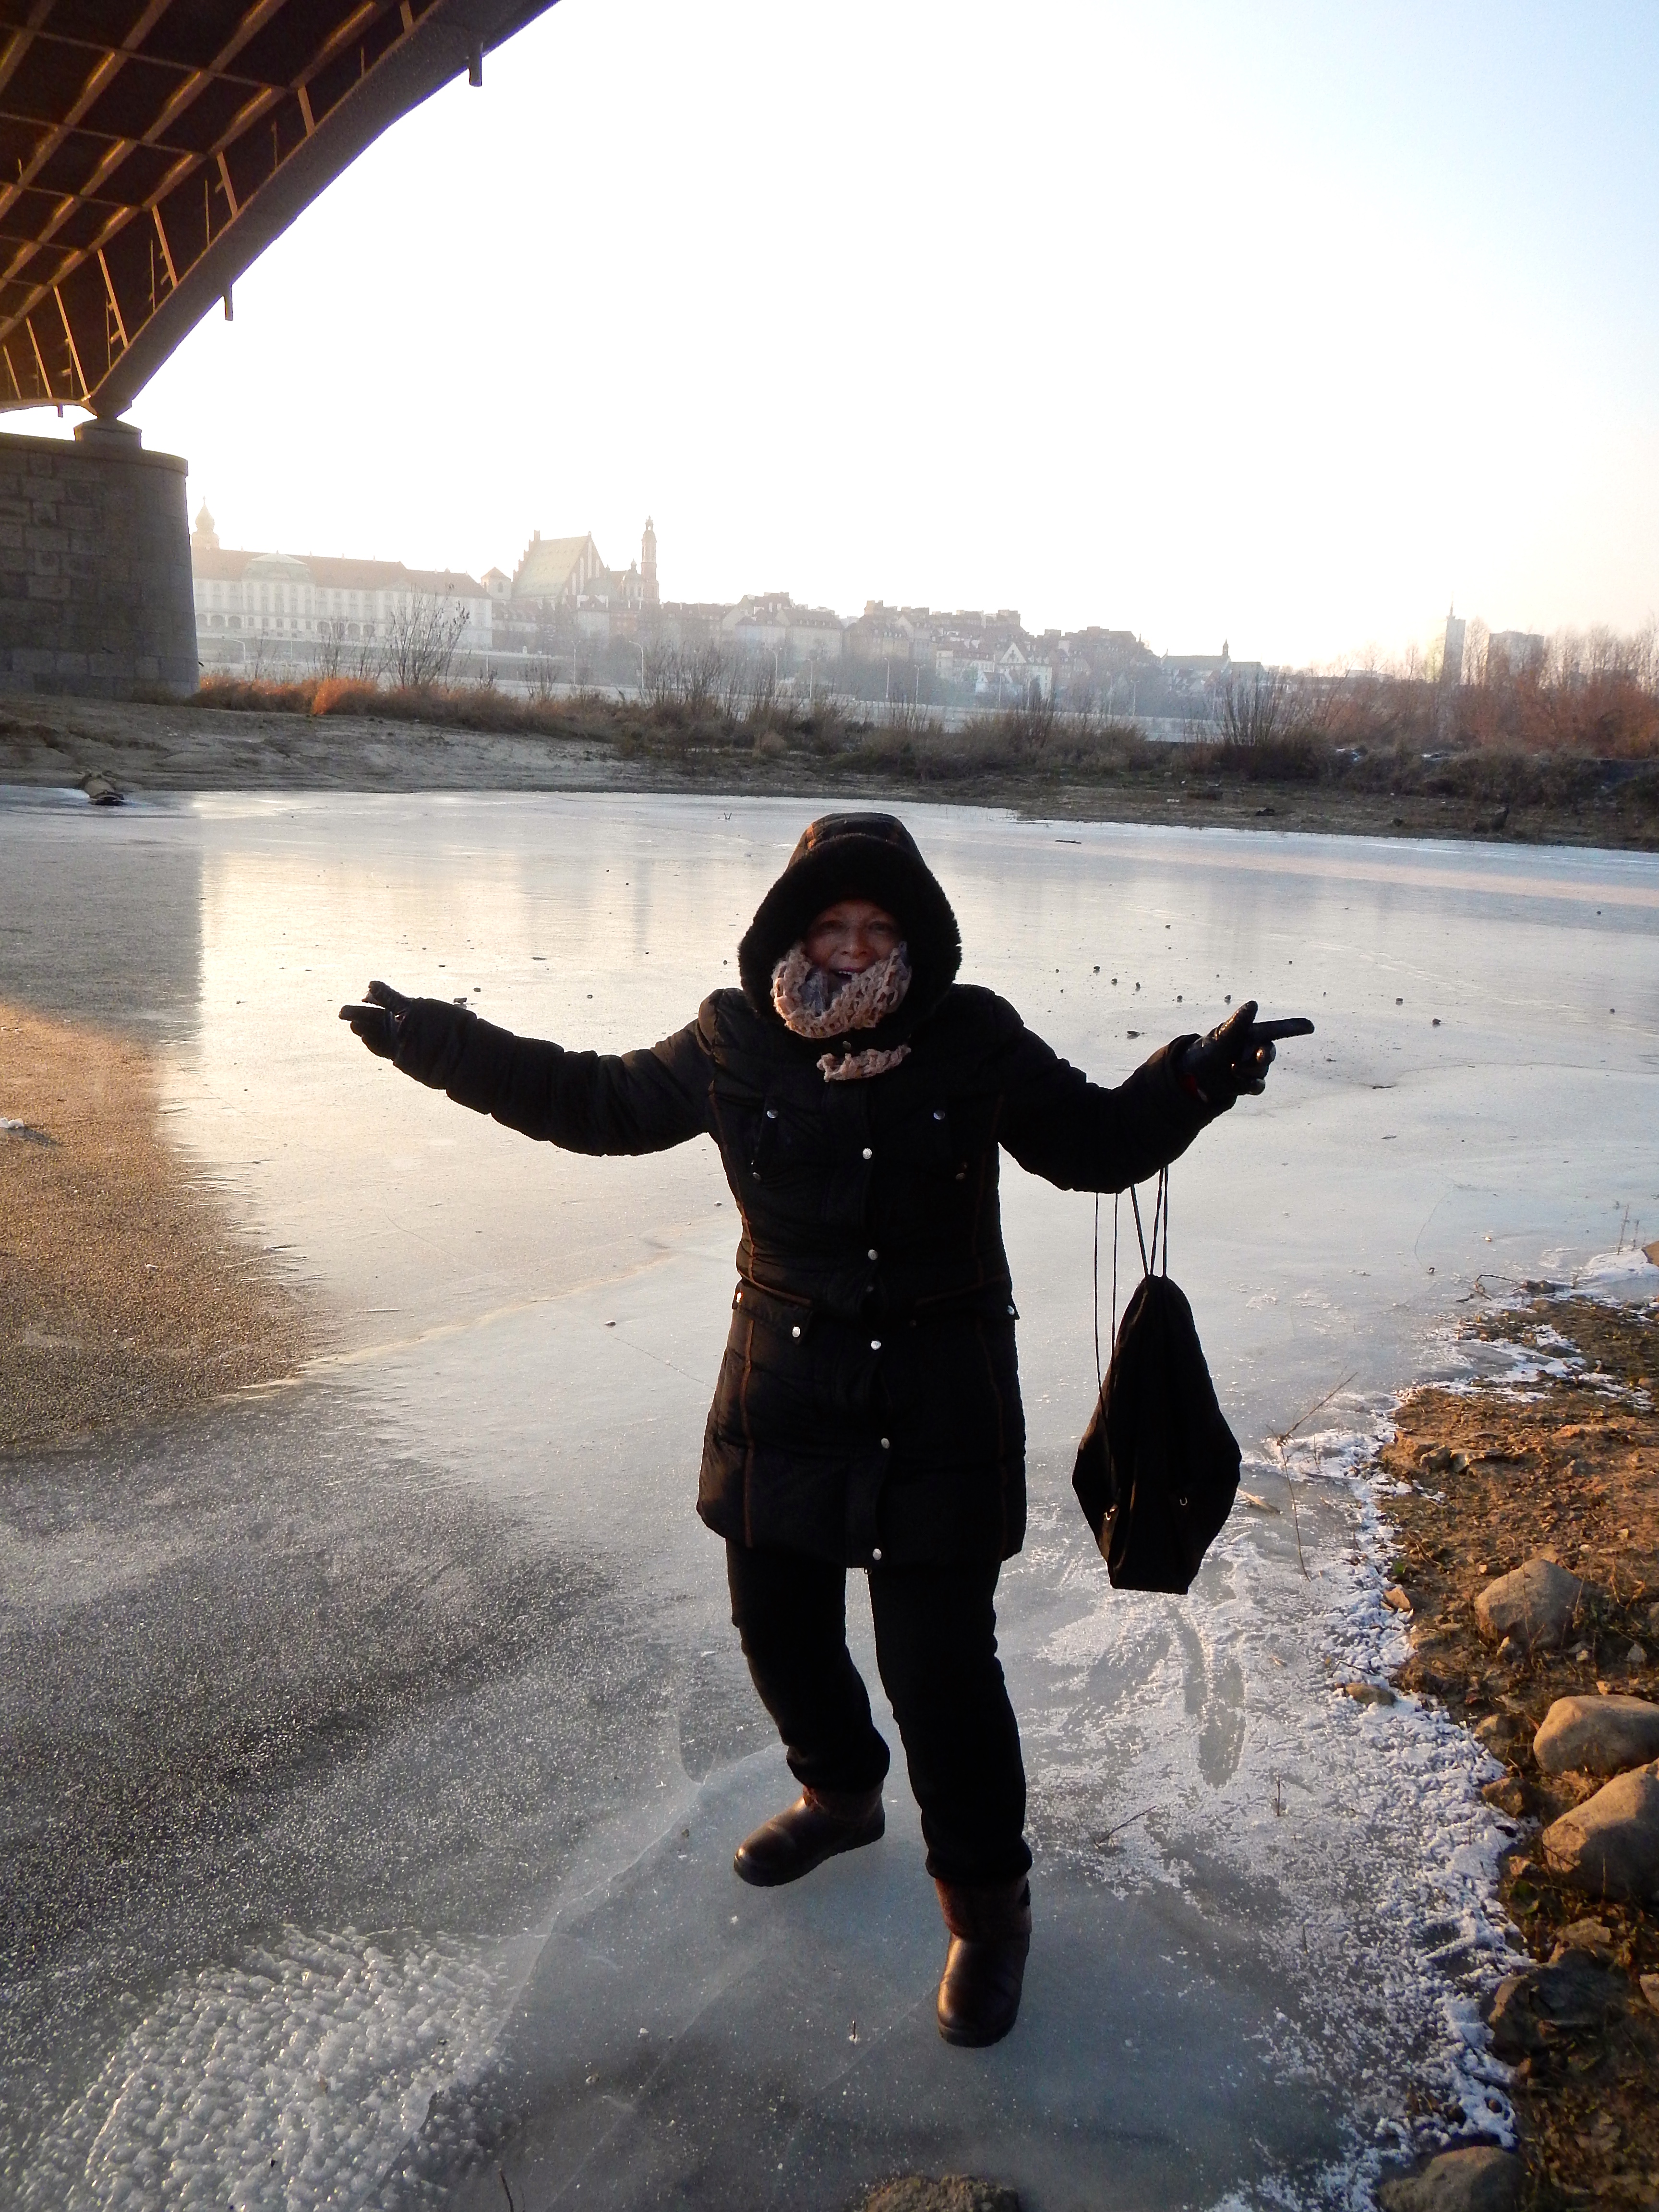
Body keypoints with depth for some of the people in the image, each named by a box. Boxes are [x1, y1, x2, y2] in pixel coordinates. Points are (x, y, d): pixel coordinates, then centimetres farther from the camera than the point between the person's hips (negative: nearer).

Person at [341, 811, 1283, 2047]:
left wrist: (1197, 1081, -15)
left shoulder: (976, 1041, -9)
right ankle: (842, 1794, 50)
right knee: (780, 1625, 19)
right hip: (783, 1393, 4)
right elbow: (602, 1103, 9)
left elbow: (1095, 1143, 2)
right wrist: (446, 1046, 5)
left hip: (939, 1405, -4)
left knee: (938, 1665, -2)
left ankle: (987, 1902, 23)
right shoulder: (736, 1043, -4)